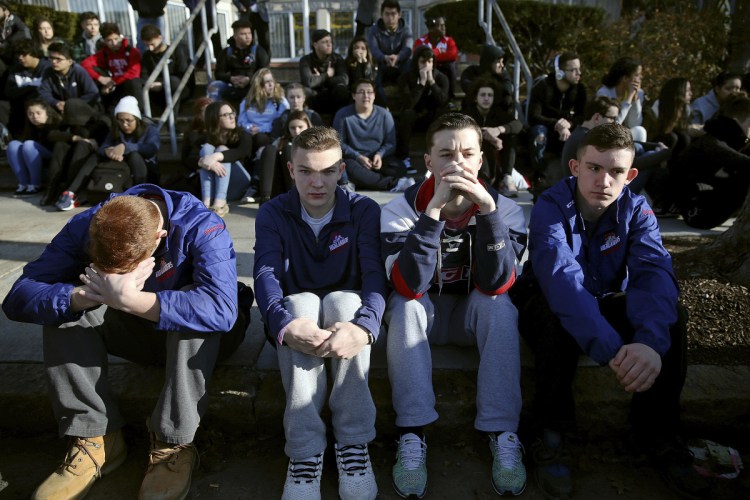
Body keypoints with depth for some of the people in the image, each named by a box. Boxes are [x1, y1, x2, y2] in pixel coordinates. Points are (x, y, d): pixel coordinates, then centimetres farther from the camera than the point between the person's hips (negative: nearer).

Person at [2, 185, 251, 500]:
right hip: (138, 332, 4)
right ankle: (95, 438, -16)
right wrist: (85, 296, -40)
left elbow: (221, 309, -44)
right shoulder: (85, 227, -16)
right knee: (63, 305, -20)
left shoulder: (201, 226, -29)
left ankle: (174, 444, -26)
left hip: (198, 340, -3)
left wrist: (127, 299, -46)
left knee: (195, 308, -37)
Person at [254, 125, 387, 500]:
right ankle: (304, 453, -32)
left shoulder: (364, 210, -8)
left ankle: (353, 445, -28)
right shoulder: (273, 214, -5)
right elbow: (265, 274, -20)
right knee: (302, 302, -34)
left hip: (346, 307, 0)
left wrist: (363, 325, -45)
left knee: (344, 300, -34)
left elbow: (375, 273, -22)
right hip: (296, 313, 1)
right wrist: (284, 324, -43)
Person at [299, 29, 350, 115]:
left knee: (341, 88, -30)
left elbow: (344, 79, -18)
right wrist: (327, 75, -10)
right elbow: (308, 82, -23)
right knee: (305, 91, -31)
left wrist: (320, 78, -14)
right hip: (316, 102, -1)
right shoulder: (306, 60, -5)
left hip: (334, 100, 1)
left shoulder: (337, 59, 0)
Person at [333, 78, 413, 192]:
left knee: (400, 168, -25)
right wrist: (358, 157, -18)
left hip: (378, 158, 2)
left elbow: (391, 143, 3)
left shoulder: (384, 114, 2)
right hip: (353, 158, -2)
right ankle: (395, 184, -40)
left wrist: (380, 155, -18)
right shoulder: (343, 114, -4)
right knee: (350, 169, -38)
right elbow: (339, 143, -3)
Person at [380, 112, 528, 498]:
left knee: (499, 303, -30)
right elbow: (410, 287, -33)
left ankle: (502, 434, -21)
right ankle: (412, 435, -25)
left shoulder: (505, 208, -16)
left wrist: (487, 208, -38)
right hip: (422, 312, 0)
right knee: (404, 304, -31)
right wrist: (434, 210, -40)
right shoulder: (401, 209, -19)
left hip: (476, 313, 1)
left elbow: (495, 285, -29)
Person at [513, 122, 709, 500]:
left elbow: (654, 273, -28)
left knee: (670, 316, -22)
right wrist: (612, 349, -54)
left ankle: (656, 433, -5)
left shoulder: (637, 210, -11)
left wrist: (650, 340, -49)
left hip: (606, 302, 4)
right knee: (559, 316, -36)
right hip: (546, 302, -3)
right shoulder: (550, 207, -23)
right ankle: (551, 434, -20)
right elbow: (561, 277, -40)